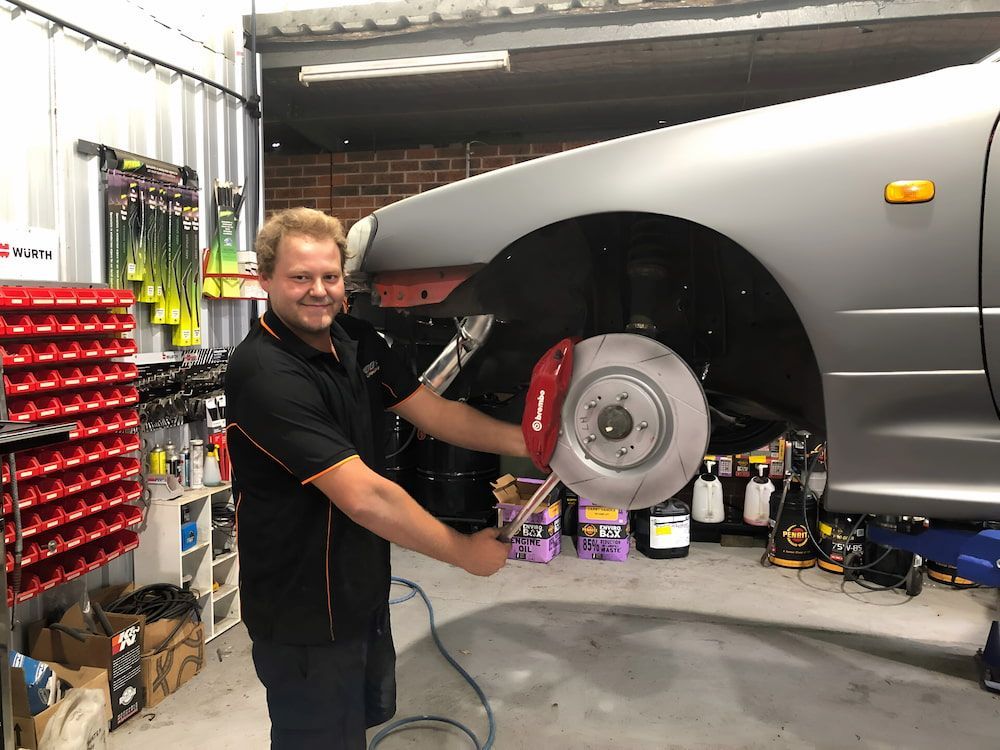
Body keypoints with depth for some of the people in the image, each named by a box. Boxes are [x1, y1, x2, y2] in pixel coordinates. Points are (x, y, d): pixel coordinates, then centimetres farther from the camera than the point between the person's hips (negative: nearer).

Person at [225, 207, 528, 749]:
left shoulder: (357, 342, 0)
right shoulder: (264, 373, -27)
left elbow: (435, 412, -2)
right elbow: (364, 497, -32)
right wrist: (465, 552, -22)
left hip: (363, 590, 8)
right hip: (305, 614, -8)